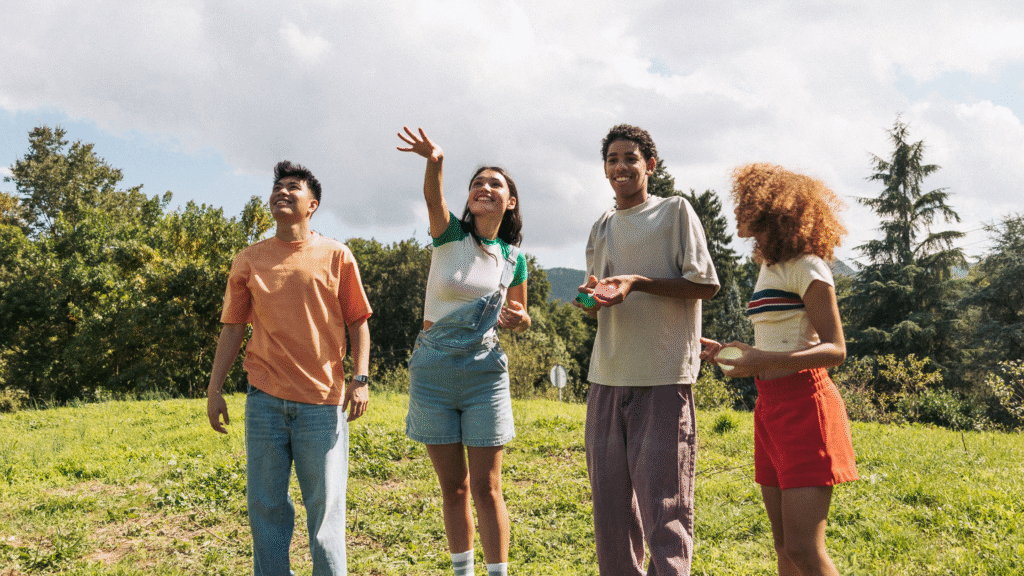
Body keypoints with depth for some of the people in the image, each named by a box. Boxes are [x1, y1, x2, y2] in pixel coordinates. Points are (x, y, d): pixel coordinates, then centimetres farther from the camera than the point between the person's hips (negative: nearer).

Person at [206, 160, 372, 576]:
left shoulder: (336, 256, 5)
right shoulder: (249, 260, 10)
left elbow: (357, 321, 5)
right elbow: (232, 328, 11)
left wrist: (360, 378, -6)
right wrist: (214, 390, 7)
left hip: (322, 399, -2)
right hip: (265, 399, 2)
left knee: (325, 503, 1)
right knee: (265, 503, 7)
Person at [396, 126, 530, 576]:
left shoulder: (514, 259, 3)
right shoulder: (449, 234, -3)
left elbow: (521, 318, 16)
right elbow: (432, 196, -26)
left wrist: (518, 318, -9)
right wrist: (434, 162, -47)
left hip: (483, 371, 0)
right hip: (433, 370, 0)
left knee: (486, 488, 1)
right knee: (452, 486, 10)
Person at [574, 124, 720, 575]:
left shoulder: (675, 211, 2)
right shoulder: (602, 228, 18)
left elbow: (705, 285, -5)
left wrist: (637, 283, -15)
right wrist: (591, 298, 1)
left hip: (663, 380, -5)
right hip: (607, 378, 6)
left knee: (663, 503, -4)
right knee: (609, 502, 10)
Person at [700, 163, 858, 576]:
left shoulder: (806, 267, -9)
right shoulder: (770, 267, 17)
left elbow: (834, 350, -15)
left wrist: (766, 360, -28)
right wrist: (724, 351, 17)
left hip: (805, 406, -9)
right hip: (770, 407, 9)